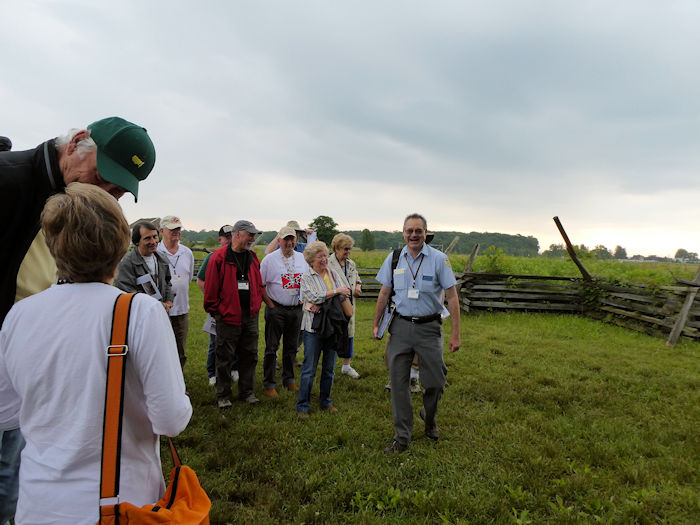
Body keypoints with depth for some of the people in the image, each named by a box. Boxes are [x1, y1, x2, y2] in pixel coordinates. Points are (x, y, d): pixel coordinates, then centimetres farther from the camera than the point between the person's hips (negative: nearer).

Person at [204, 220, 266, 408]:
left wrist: (256, 304, 9)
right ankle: (223, 396, 20)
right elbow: (210, 287, -8)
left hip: (250, 316, 6)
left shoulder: (252, 258, 10)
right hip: (228, 317, -5)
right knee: (225, 358, 5)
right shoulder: (219, 257, -9)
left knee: (249, 355, 11)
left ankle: (247, 392, 25)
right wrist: (215, 311, -6)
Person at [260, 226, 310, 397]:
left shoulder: (302, 258, 7)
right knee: (271, 348, 1)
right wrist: (269, 303, -6)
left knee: (291, 347, 14)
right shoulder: (270, 259, -6)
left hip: (296, 309, 4)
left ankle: (289, 380, 28)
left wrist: (304, 298, 6)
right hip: (276, 310, -4)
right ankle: (268, 384, 11)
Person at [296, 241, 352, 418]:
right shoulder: (306, 278, -2)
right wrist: (336, 291, -12)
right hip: (313, 328, -4)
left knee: (329, 368, 12)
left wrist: (321, 305, -13)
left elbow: (344, 296, -1)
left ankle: (325, 402, 27)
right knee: (309, 369, -1)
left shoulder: (333, 274, 10)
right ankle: (302, 406, 10)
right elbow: (314, 297, -16)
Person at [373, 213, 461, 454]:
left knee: (435, 382, 5)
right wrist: (376, 323, 13)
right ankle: (402, 437, 18)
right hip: (400, 326, 2)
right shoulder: (394, 259, 3)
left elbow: (452, 296, -5)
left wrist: (455, 334, -8)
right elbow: (384, 293, 12)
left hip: (429, 328, -2)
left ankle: (429, 419, 38)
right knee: (398, 382, 3)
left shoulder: (439, 259, -5)